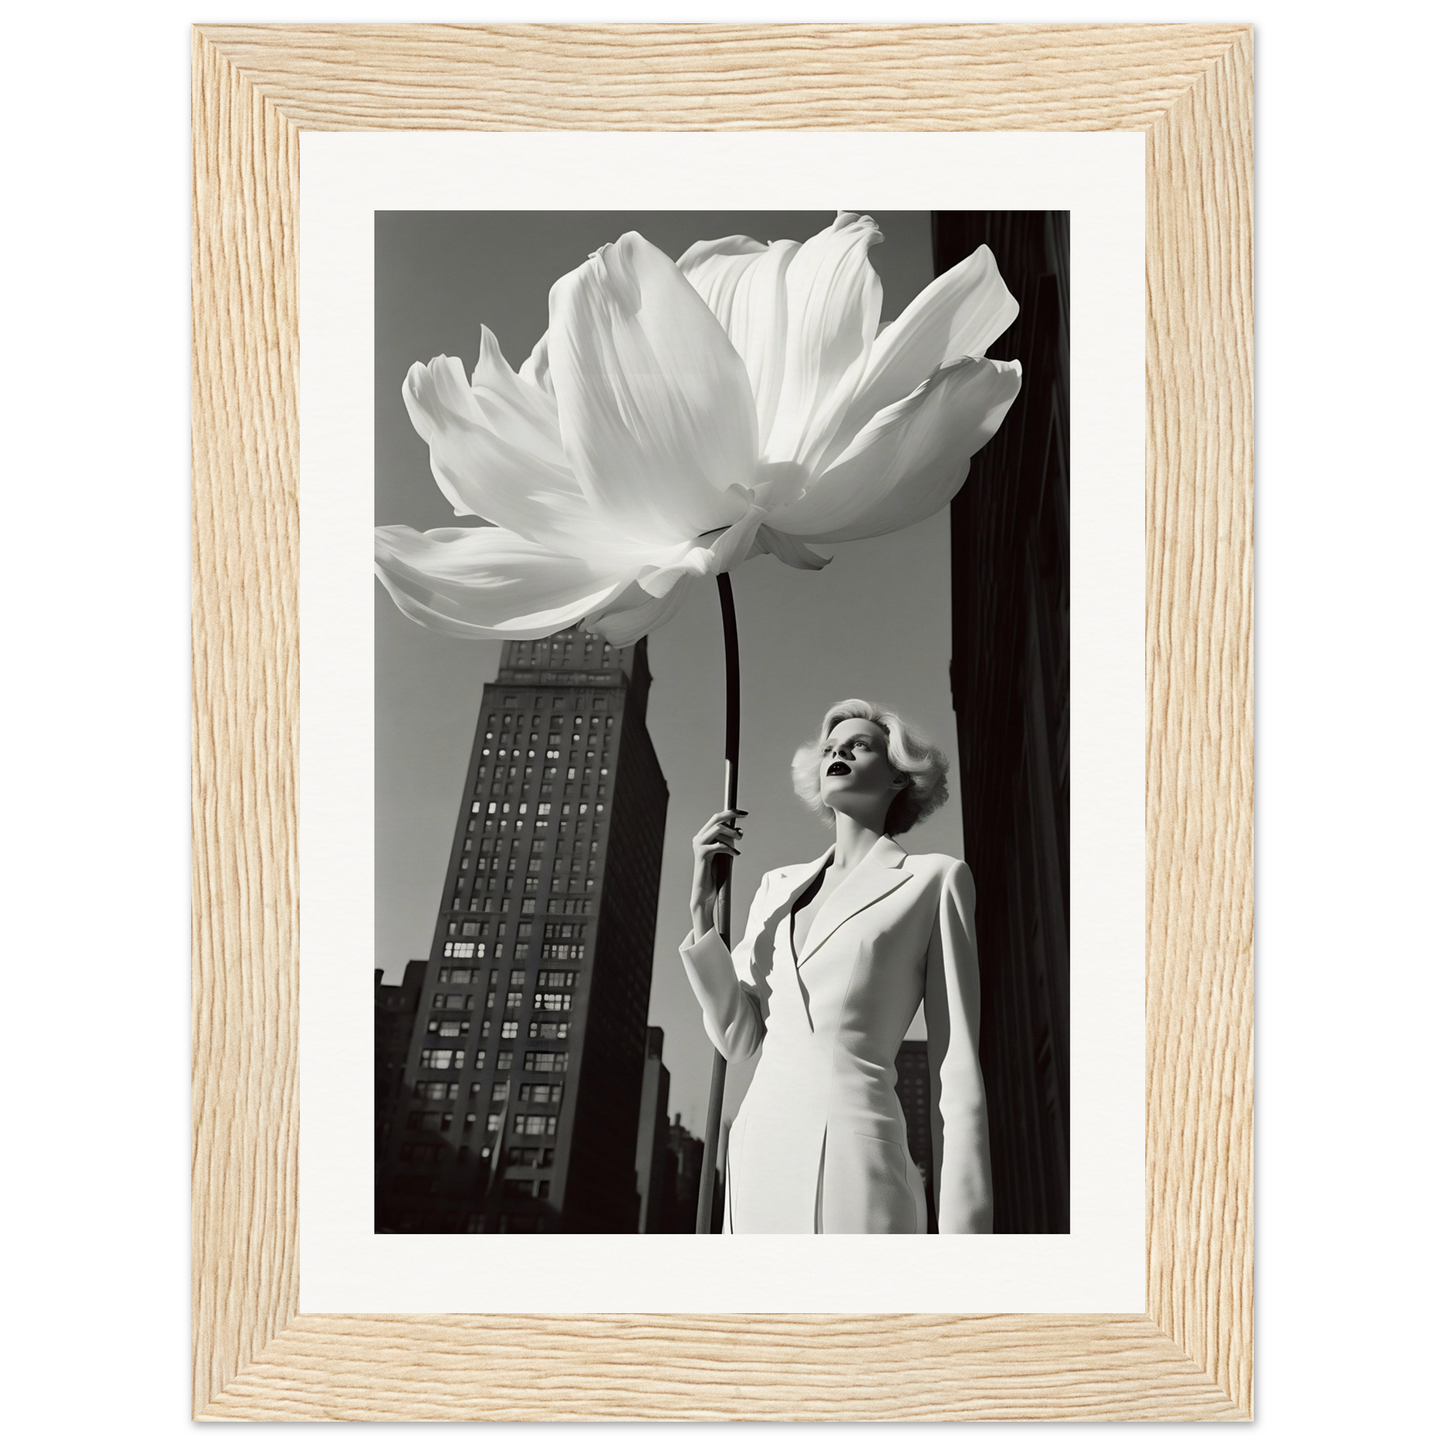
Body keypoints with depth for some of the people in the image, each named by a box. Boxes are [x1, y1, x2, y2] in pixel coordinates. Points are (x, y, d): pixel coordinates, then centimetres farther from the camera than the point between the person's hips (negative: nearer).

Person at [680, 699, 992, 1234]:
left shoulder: (933, 879, 3)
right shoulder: (778, 886, 18)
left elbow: (956, 1072, -1)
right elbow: (737, 1037, 11)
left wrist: (962, 1226, -7)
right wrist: (703, 904, 2)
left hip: (855, 1166, -5)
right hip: (758, 1155, 5)